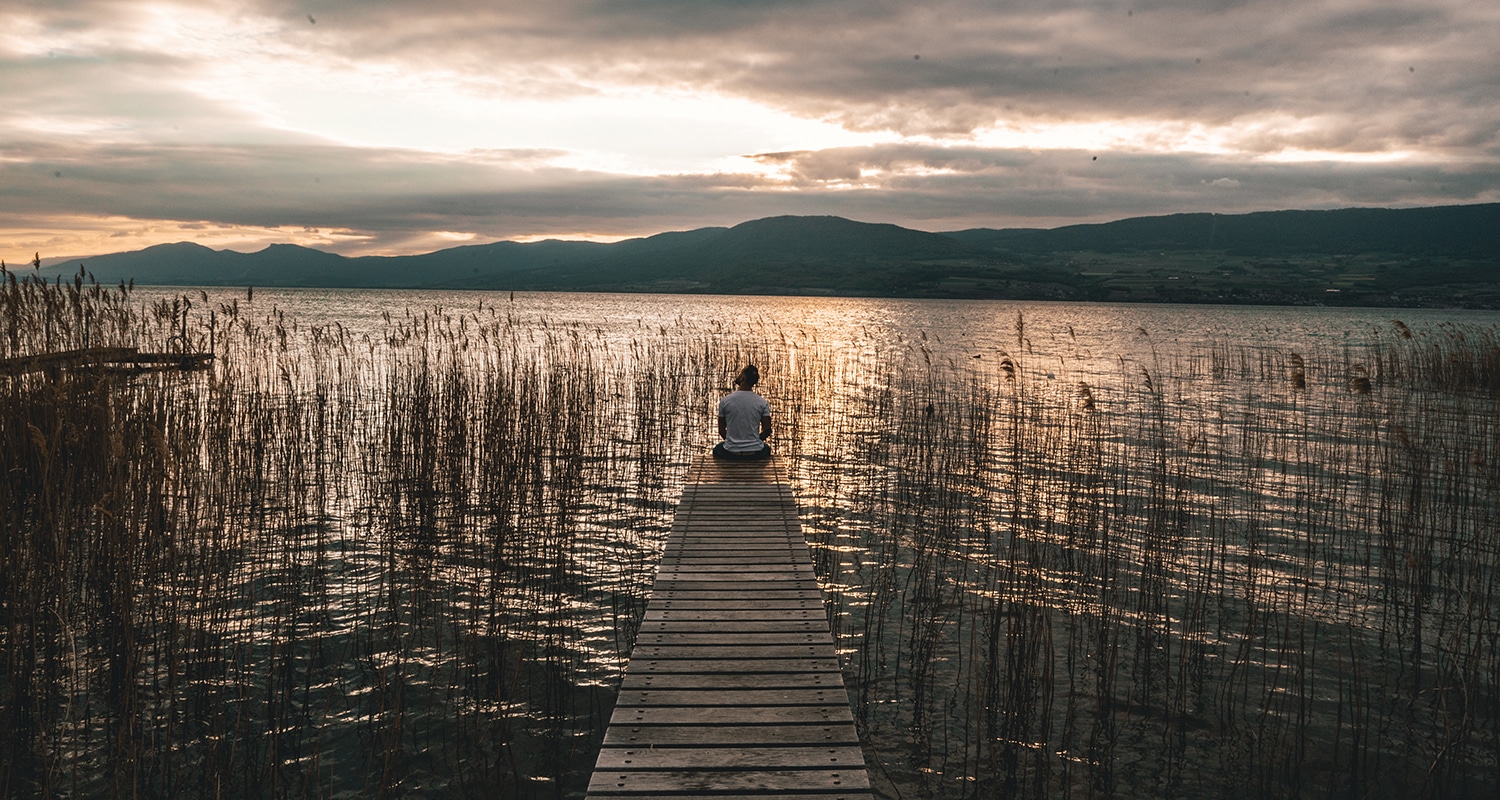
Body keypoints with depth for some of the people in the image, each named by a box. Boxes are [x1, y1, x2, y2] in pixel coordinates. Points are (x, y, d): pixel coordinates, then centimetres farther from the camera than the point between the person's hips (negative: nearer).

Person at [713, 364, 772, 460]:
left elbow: (721, 431, 0)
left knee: (717, 449, 36)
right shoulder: (762, 402, -7)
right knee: (766, 448, 38)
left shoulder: (725, 401, -8)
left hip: (730, 453, -1)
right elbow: (767, 431, -2)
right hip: (755, 453, 1)